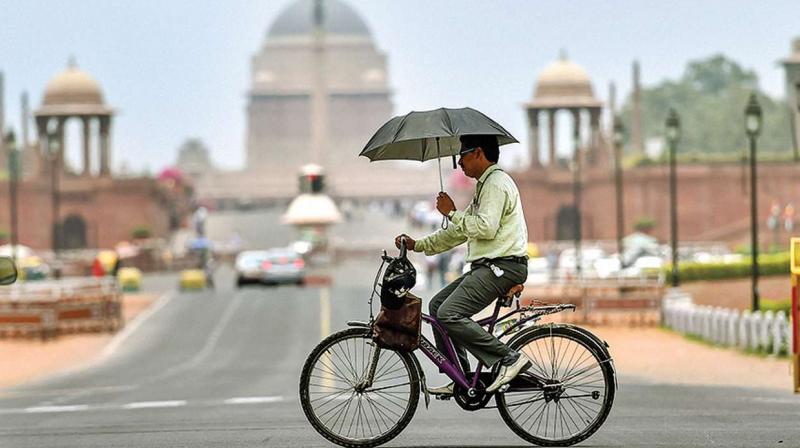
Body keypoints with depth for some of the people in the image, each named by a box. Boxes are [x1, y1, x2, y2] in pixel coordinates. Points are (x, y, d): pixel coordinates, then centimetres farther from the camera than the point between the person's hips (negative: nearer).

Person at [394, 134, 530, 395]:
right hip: (488, 267, 11)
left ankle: (509, 359, -19)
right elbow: (459, 232, 26)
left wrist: (451, 213, -10)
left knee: (449, 314, -20)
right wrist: (417, 245, 22)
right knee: (437, 305, 11)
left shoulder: (497, 183, -10)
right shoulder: (485, 186, 24)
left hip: (502, 266, -11)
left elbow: (485, 227, -23)